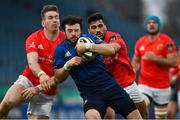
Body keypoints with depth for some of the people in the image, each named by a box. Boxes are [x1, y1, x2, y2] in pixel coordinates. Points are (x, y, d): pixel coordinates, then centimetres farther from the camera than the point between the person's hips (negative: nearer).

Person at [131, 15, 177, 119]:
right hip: (145, 85, 2)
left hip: (162, 87, -2)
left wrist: (155, 58, -23)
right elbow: (136, 61, 18)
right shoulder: (140, 42, 5)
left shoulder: (167, 41, -7)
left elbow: (173, 62, -13)